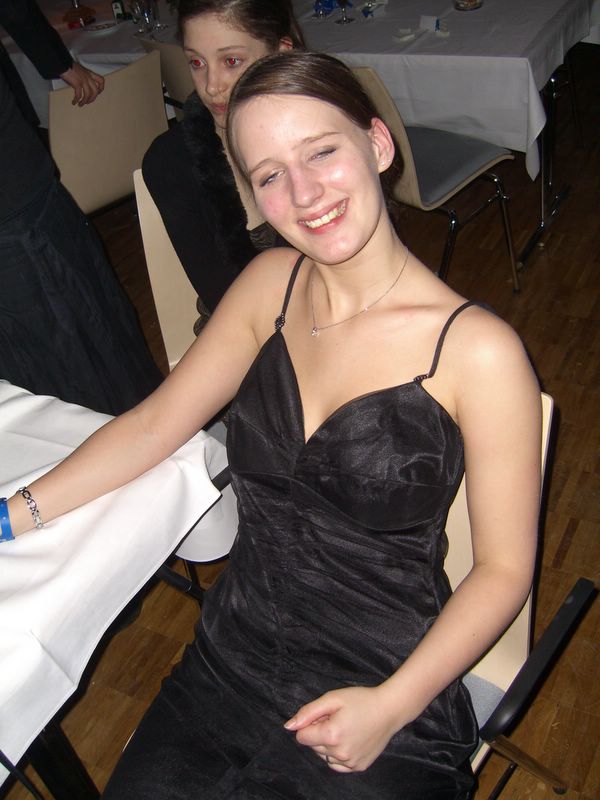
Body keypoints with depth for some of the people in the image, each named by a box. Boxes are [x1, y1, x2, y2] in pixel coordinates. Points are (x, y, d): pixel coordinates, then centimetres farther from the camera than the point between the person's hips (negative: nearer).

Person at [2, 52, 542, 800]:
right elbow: (156, 423, 5)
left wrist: (391, 708, -17)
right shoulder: (271, 282, -1)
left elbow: (503, 570, -9)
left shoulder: (477, 351, -17)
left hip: (387, 690, -3)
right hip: (228, 662, 4)